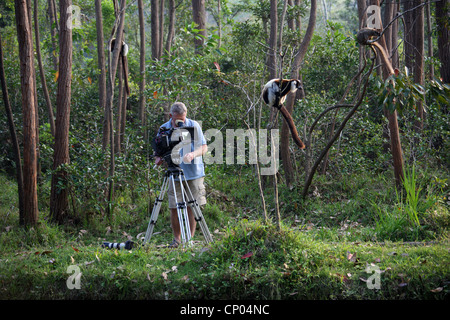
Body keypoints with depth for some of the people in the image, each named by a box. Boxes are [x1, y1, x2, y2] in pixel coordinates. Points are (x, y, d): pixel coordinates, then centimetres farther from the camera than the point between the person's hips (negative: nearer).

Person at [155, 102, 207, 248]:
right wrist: (158, 158, -13)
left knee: (192, 207, 0)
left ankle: (190, 238, 11)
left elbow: (204, 147, -1)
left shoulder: (194, 126, -1)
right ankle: (177, 239, 13)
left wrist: (193, 154, -22)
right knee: (174, 208, 0)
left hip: (194, 173, -1)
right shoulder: (164, 129, 3)